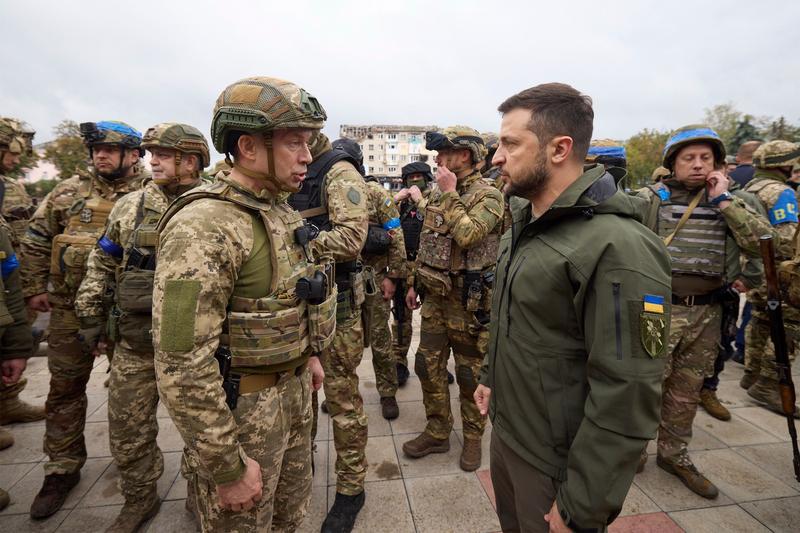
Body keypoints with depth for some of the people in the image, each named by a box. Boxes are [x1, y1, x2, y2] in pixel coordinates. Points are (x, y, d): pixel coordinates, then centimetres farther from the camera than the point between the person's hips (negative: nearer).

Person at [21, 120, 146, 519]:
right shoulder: (68, 192, 3)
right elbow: (35, 240, 10)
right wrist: (34, 288, 6)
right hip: (71, 308, 3)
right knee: (65, 389, 11)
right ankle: (63, 469, 28)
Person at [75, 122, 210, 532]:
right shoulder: (130, 206, 3)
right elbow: (101, 264, 11)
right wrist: (91, 316, 8)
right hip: (135, 343, 3)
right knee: (128, 430, 13)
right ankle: (140, 499, 38)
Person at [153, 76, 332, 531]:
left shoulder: (280, 211, 3)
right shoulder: (203, 227, -25)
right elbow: (182, 364, -26)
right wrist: (226, 466, -20)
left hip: (294, 390, 8)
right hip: (241, 407, -8)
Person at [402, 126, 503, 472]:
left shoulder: (488, 196, -12)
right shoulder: (438, 194, 11)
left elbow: (466, 236, -30)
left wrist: (450, 194, -19)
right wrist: (414, 282, 18)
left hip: (468, 302, -7)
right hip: (435, 297, 7)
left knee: (470, 375, 8)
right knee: (428, 367, 13)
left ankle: (473, 437, 29)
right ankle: (437, 433, 30)